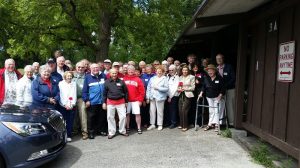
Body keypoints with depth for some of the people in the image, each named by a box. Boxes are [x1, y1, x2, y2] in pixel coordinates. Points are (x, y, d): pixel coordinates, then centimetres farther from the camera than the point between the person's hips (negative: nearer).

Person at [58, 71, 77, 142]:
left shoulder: (74, 84, 12)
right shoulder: (61, 83, 5)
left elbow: (75, 95, 7)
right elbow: (60, 95, -2)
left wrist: (72, 104, -4)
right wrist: (65, 104, -9)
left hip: (71, 106, 2)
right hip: (63, 106, -2)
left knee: (70, 122, 2)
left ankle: (69, 136, 10)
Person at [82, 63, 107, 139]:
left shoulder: (103, 75, 5)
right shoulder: (87, 77, -1)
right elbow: (84, 90, -3)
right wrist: (86, 100, -8)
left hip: (102, 101, 2)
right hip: (92, 102, -2)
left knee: (102, 117, 12)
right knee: (91, 118, 3)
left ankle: (102, 130, 26)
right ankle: (91, 132, 15)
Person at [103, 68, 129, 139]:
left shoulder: (121, 82, 1)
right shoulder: (107, 82, 1)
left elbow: (126, 92, 6)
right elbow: (104, 93, 4)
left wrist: (126, 101, 6)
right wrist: (104, 102, 1)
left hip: (121, 102, 0)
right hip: (110, 102, 0)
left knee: (123, 116, 1)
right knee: (110, 117, 5)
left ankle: (122, 131, 19)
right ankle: (111, 132, 18)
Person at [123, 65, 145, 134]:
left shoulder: (138, 79, 0)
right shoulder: (124, 79, 2)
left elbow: (142, 91, -1)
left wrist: (140, 100, -5)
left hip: (136, 100, -1)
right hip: (126, 100, 1)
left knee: (137, 114, -1)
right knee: (127, 114, 9)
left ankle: (139, 128, 10)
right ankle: (127, 127, 23)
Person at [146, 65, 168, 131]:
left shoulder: (165, 79, -1)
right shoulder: (153, 78, 10)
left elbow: (166, 88, -9)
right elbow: (148, 88, 7)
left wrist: (158, 87, -11)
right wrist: (148, 97, 1)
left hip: (160, 97, -4)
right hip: (152, 97, 4)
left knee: (160, 111, 4)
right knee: (152, 111, 7)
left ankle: (160, 125, 16)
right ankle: (152, 124, 19)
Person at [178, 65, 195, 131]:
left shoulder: (191, 77, -1)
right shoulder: (180, 77, 16)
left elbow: (193, 87, -4)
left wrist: (185, 89, -12)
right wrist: (179, 89, 0)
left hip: (188, 95, -5)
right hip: (181, 95, 6)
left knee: (184, 110, -12)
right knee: (180, 110, 4)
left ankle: (185, 126, -3)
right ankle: (181, 124, 18)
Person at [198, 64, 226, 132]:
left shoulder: (219, 78, -9)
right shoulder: (206, 79, 3)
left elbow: (222, 89, -9)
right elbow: (204, 86, 9)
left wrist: (220, 96, -17)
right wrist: (201, 93, -1)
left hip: (217, 97, -4)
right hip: (209, 97, 4)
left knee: (216, 110, -6)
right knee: (211, 111, 10)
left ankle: (216, 124, 0)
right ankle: (210, 124, 15)